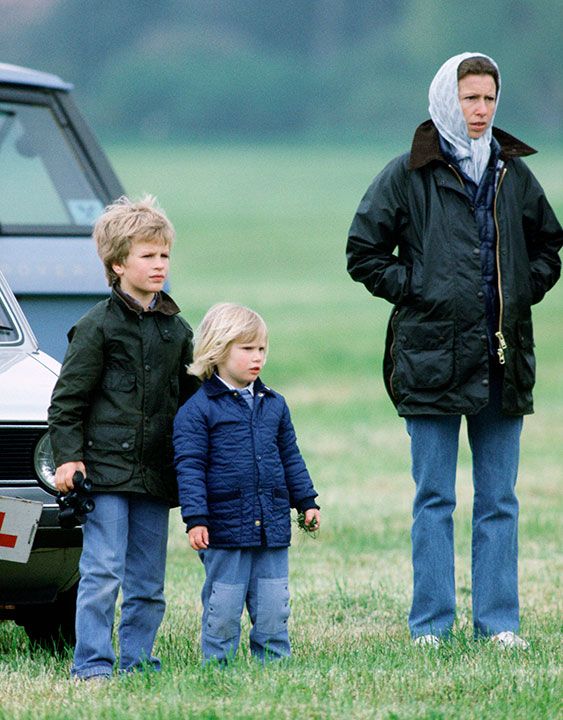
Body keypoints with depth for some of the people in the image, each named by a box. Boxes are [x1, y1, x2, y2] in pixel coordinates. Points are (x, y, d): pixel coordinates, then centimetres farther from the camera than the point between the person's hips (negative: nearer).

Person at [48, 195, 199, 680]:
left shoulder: (176, 330, 13)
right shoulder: (98, 326, -3)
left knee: (148, 581, 8)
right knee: (102, 572, -9)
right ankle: (92, 663, -5)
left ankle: (138, 659, 16)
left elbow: (190, 398, 20)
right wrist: (68, 456, -11)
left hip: (156, 475, 5)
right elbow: (67, 398, -3)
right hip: (106, 470, -5)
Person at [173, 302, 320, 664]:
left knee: (273, 607, 7)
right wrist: (195, 519, -14)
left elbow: (290, 457, 20)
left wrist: (306, 501, 16)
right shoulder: (198, 409, -5)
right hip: (225, 527, -5)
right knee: (223, 609, 1)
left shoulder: (273, 404, 12)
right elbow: (190, 467, -8)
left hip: (272, 527, 5)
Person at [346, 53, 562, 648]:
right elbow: (363, 252, 2)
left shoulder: (514, 175, 10)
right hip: (432, 357, -3)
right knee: (434, 499, 1)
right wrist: (412, 290, -6)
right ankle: (430, 624, 5)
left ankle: (498, 622, 10)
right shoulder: (409, 175, -1)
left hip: (503, 362, 3)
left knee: (499, 501, 6)